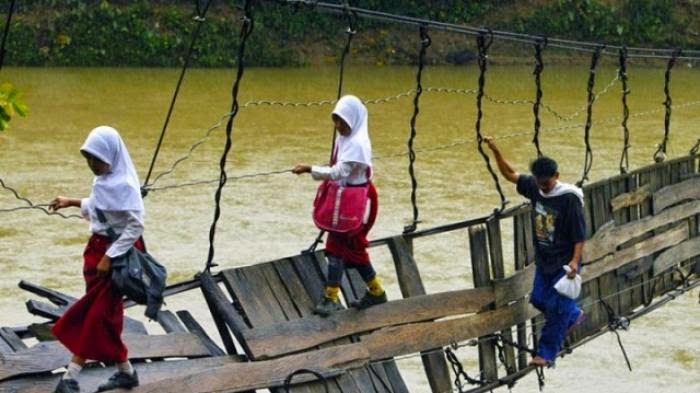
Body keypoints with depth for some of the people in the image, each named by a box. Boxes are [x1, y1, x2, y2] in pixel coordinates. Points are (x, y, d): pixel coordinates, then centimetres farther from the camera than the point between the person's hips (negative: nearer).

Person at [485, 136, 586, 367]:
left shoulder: (569, 198, -21)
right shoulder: (534, 187, -3)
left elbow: (580, 234, -18)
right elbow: (510, 174, 7)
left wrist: (575, 260, -24)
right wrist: (496, 151, -6)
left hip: (564, 263, -7)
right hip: (543, 259, 7)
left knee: (556, 307, -2)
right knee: (539, 299, 16)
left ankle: (547, 353, 7)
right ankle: (573, 316, 42)